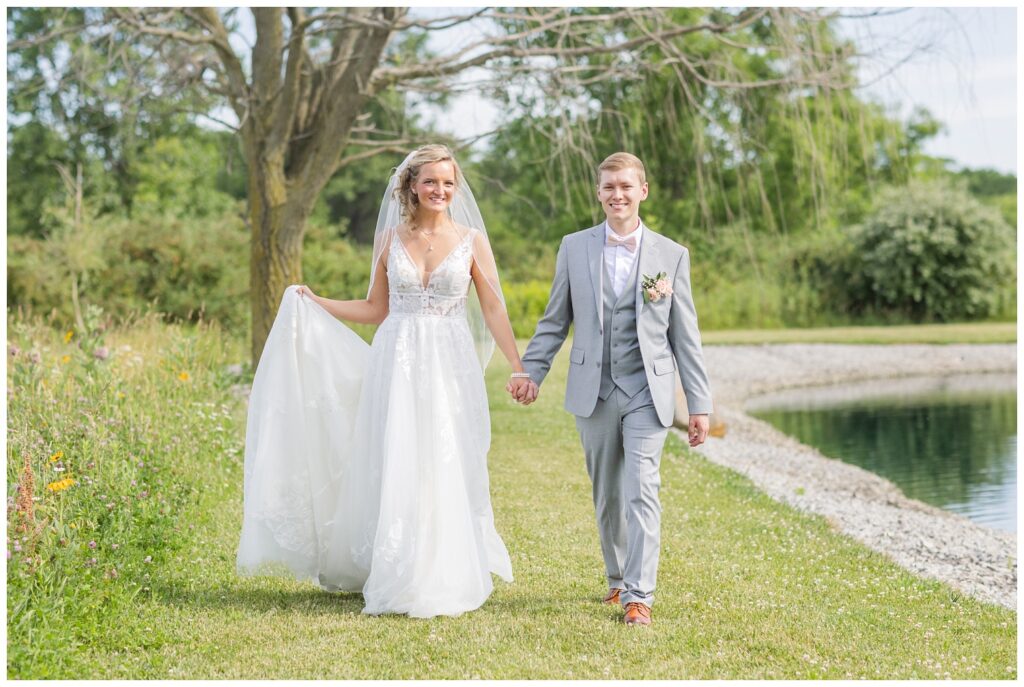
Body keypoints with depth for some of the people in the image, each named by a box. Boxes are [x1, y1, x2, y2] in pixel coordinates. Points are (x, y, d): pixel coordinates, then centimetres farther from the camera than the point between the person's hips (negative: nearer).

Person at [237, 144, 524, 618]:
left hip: (449, 369, -1)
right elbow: (375, 309, 15)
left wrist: (518, 368, -6)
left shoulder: (471, 240, 3)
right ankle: (397, 580, 11)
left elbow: (494, 310, 1)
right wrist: (314, 303, 9)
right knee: (395, 473, 1)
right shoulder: (391, 238, 8)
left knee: (445, 474, -1)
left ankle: (443, 581, 10)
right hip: (396, 365, 2)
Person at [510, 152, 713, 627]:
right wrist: (532, 373, -4)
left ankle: (639, 596, -10)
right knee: (607, 496, 12)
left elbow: (685, 335, 4)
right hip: (594, 393, 2)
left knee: (642, 492, -12)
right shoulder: (574, 248, 5)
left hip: (648, 393, -2)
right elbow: (555, 321, 9)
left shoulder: (671, 255, 3)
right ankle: (618, 578, 30)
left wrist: (699, 404, 2)